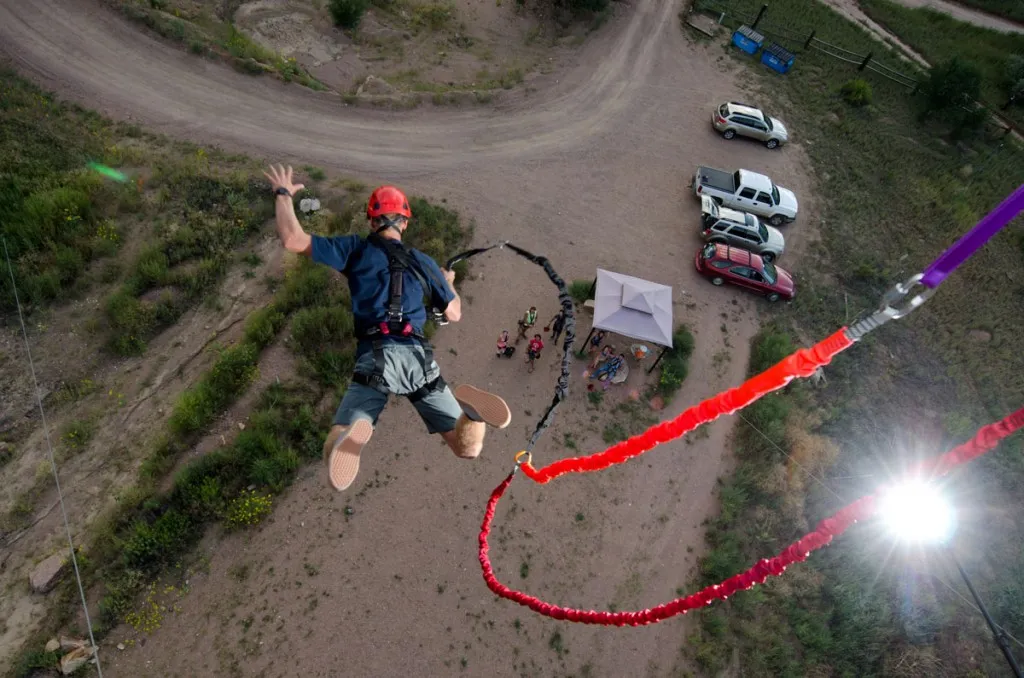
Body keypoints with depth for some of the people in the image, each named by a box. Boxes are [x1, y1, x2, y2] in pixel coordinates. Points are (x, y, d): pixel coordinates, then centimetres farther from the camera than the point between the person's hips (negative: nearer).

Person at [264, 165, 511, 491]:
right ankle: (468, 408, -26)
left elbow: (292, 239, 8)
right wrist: (449, 282, 47)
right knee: (468, 449, 8)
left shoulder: (356, 248, 13)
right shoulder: (423, 262, 19)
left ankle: (354, 434, -38)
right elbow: (454, 313, 25)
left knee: (334, 456, -1)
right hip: (418, 358, 2)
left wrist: (283, 194, 26)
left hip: (375, 359, -1)